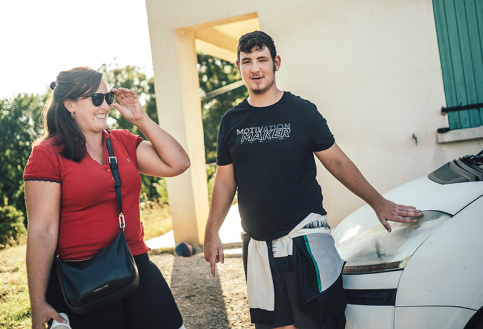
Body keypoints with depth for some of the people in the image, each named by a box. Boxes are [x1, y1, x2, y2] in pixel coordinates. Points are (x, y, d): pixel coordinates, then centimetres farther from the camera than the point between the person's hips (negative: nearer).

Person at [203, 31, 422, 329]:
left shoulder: (302, 112, 0)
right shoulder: (232, 121, 8)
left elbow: (337, 161, 5)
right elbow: (225, 182, 11)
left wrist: (378, 202, 2)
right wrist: (212, 233, 8)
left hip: (305, 236, -2)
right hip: (258, 244, 3)